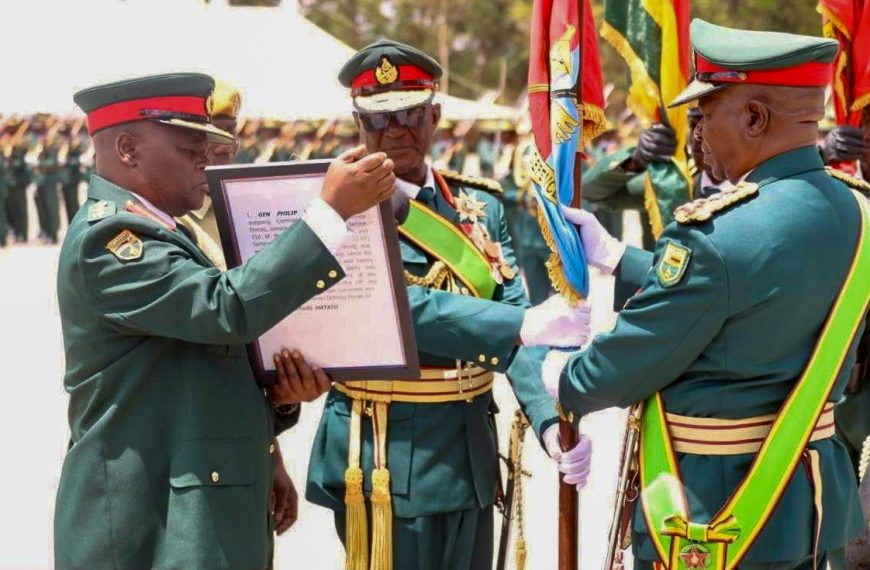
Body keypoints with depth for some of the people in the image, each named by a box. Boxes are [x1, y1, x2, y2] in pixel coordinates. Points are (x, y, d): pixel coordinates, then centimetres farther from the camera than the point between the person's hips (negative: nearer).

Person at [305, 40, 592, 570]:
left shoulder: (480, 207, 7)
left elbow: (511, 319, -1)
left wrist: (550, 421, -17)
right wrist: (525, 323, -31)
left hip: (470, 452, 5)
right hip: (385, 459, -5)